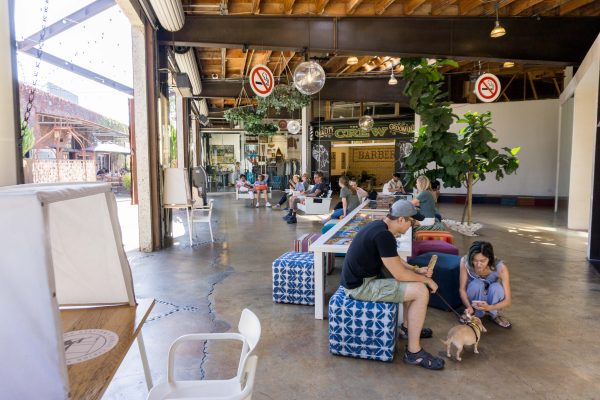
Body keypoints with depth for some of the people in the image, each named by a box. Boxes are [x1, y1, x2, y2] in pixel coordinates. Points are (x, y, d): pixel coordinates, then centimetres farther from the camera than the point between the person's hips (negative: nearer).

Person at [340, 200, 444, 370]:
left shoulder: (379, 226, 6)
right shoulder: (384, 235, -25)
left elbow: (395, 260, 19)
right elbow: (399, 275, -20)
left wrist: (417, 270, 8)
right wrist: (426, 279, -5)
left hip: (361, 278, 10)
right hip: (361, 286, -10)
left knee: (414, 281, 20)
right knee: (421, 291, -13)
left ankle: (407, 327, 36)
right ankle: (413, 352, -2)